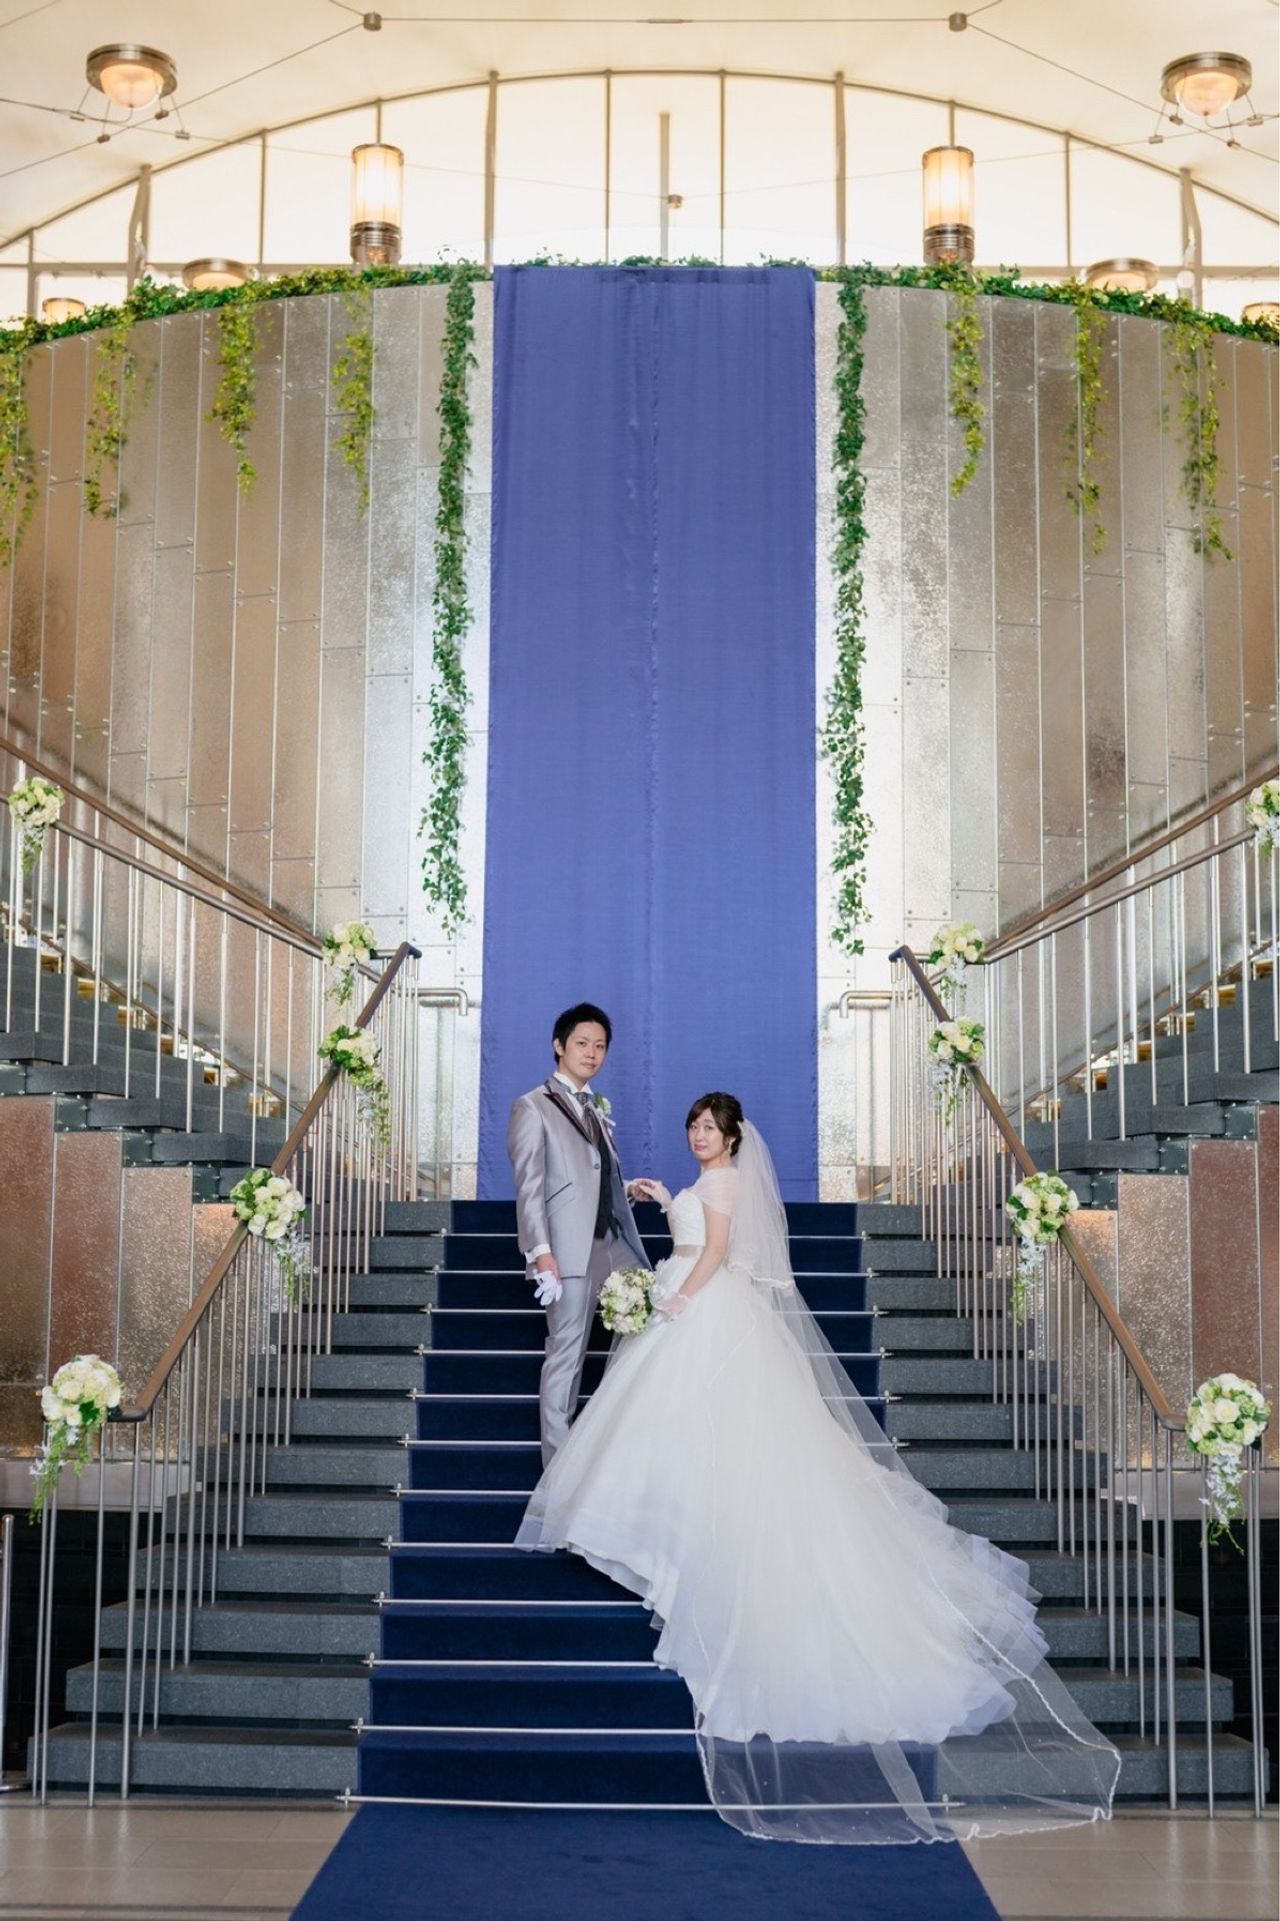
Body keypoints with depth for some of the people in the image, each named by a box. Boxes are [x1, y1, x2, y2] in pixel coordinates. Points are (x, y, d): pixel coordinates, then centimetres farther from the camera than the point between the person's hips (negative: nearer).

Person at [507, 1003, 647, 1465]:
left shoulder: (597, 1109, 21)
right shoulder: (532, 1107, -1)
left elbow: (609, 1181, 17)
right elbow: (528, 1187, -9)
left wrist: (632, 1245, 11)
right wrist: (540, 1251, -19)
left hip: (613, 1245, 7)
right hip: (569, 1251, -7)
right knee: (567, 1355, -3)